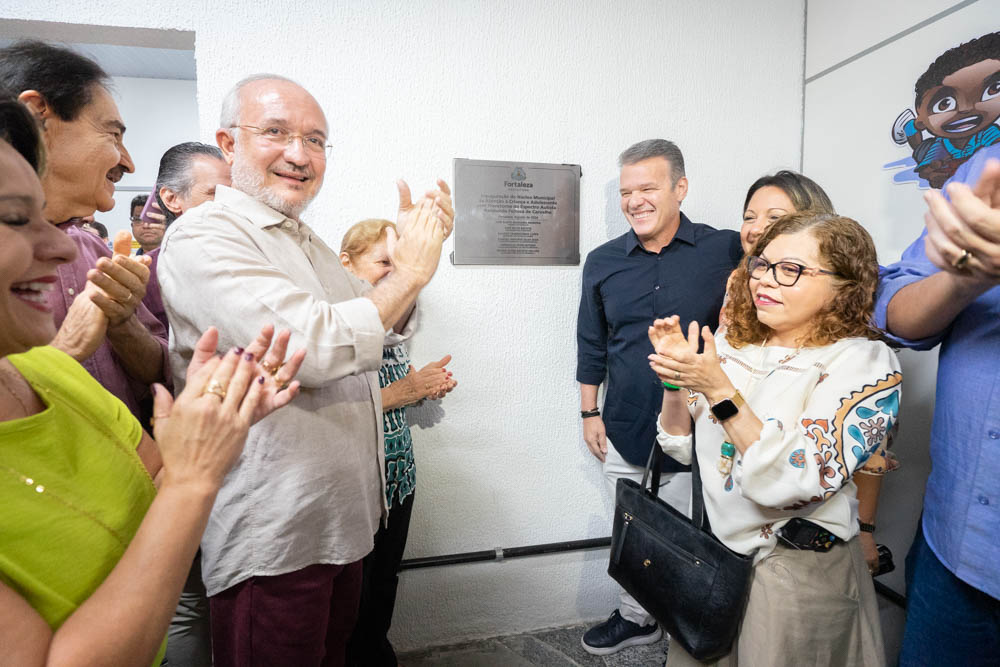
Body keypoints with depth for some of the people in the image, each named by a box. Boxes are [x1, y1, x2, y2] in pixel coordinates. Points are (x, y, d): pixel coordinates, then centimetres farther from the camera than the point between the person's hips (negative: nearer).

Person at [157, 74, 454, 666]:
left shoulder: (308, 240, 12)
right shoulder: (204, 235, -16)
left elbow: (388, 324, 19)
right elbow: (313, 347, -30)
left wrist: (416, 249, 3)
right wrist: (411, 271, -17)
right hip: (271, 541, -8)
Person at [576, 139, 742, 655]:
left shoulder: (727, 251, -7)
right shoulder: (602, 262, 2)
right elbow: (591, 346, 8)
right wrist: (590, 412, 7)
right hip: (625, 432, 3)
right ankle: (636, 618, 43)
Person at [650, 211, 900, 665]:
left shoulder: (866, 362, -15)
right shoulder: (731, 343, -1)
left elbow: (793, 483, -25)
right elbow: (684, 447, 2)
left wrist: (718, 389, -30)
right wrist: (674, 377, -14)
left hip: (800, 572, -4)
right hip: (710, 551, 5)